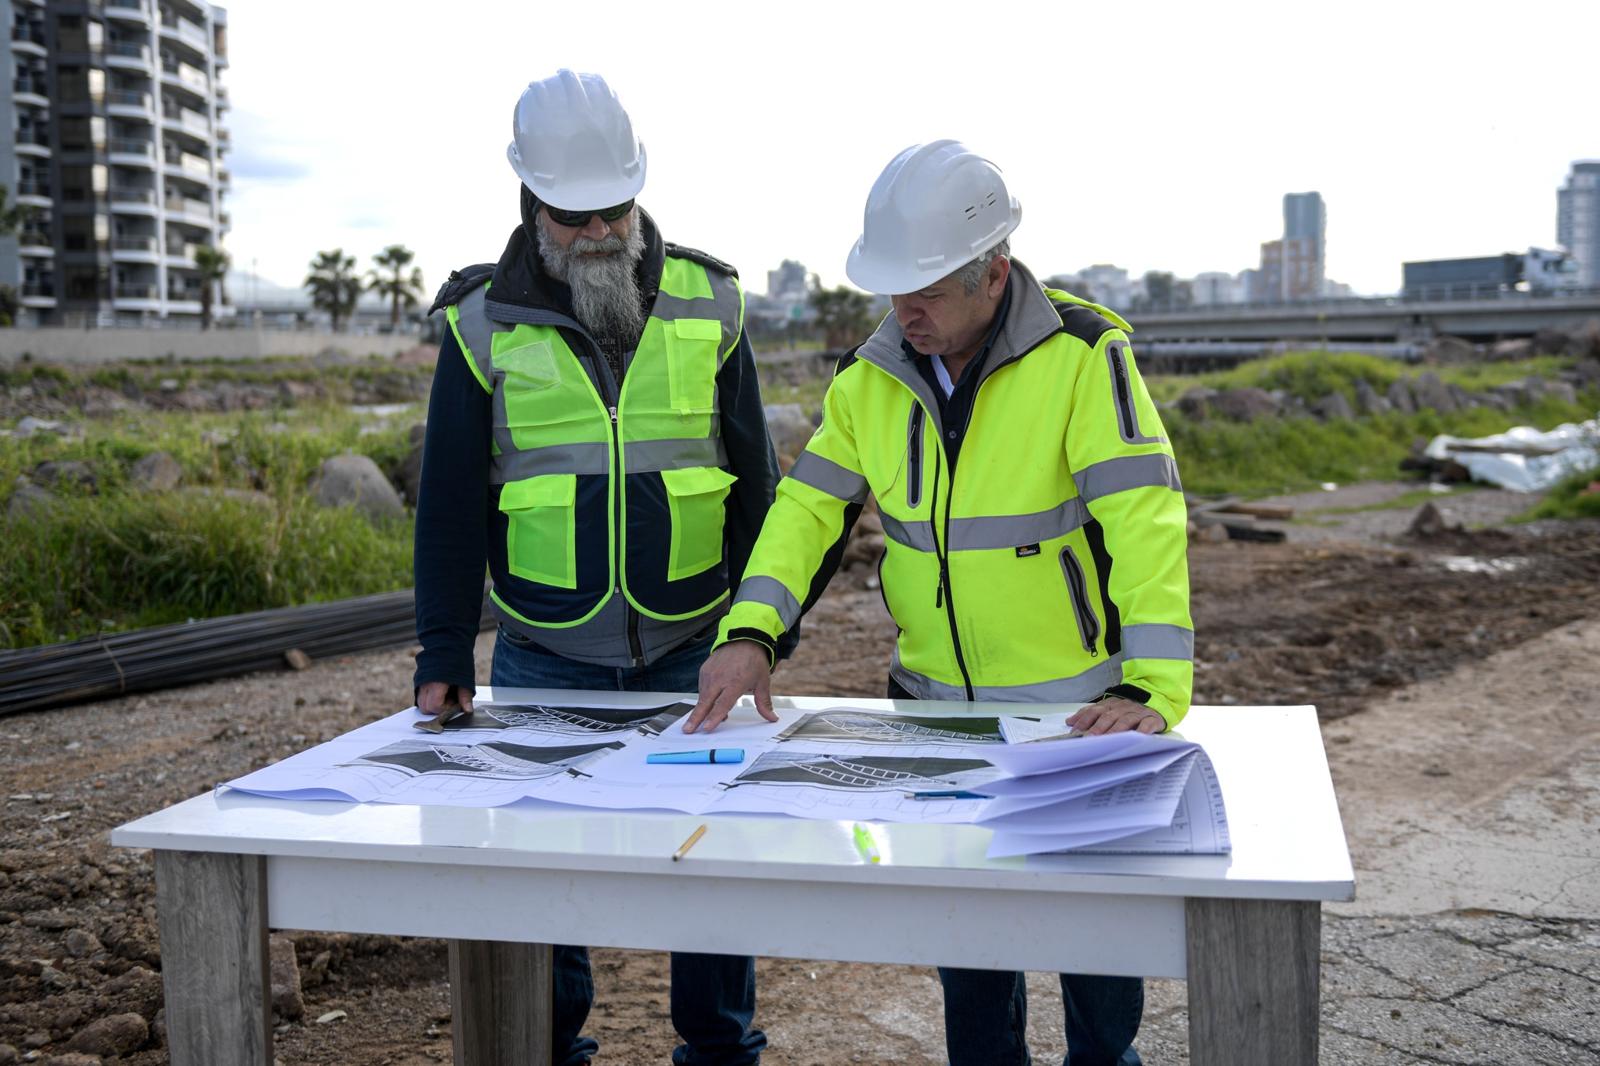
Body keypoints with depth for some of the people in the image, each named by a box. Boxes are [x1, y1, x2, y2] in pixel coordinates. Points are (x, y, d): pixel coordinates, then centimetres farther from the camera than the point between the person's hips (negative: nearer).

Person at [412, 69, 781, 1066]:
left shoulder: (708, 305, 1)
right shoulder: (485, 325, -2)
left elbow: (754, 483, 7)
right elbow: (450, 505, 1)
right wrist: (444, 657, -1)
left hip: (693, 649, 1)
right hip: (545, 656, 0)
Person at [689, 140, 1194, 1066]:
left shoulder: (1084, 358, -19)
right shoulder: (871, 378, -3)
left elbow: (1146, 521, -26)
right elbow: (809, 508, -3)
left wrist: (1151, 691, -36)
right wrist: (750, 633, -19)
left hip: (1081, 707, -3)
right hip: (938, 704, 4)